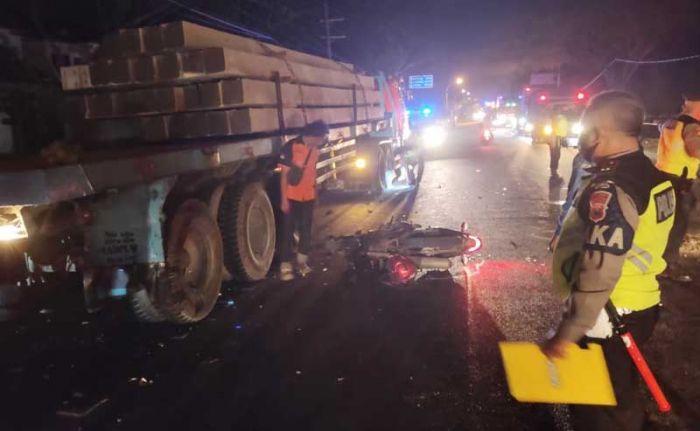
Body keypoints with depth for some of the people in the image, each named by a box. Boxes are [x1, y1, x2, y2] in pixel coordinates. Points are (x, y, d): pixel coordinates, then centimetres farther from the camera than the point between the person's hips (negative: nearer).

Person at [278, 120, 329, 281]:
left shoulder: (315, 147, 1)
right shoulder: (291, 147, -17)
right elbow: (284, 174, -15)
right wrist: (284, 199, -17)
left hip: (309, 196, 6)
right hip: (291, 197, -6)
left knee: (306, 229, 14)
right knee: (288, 231, 0)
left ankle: (302, 261, 29)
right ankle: (286, 266, 6)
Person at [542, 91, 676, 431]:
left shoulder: (611, 190, -26)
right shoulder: (653, 177, 4)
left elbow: (598, 273, -29)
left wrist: (567, 332, -22)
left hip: (606, 319, -9)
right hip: (640, 308, 9)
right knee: (622, 399, 27)